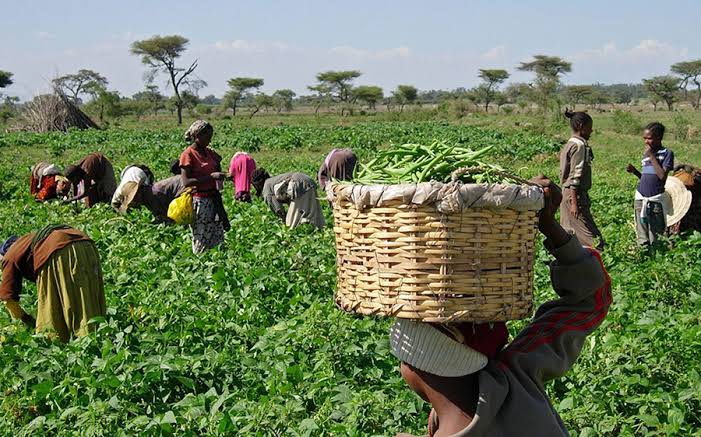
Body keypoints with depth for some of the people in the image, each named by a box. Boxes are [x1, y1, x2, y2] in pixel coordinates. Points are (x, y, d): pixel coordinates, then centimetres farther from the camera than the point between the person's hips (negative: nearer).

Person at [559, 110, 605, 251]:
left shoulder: (569, 144, 14)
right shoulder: (580, 145, -14)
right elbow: (576, 176, -19)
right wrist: (574, 203, -22)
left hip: (566, 193, 10)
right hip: (576, 194, -10)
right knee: (590, 235, -10)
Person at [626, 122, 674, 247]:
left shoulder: (667, 153, -4)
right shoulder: (645, 154, 13)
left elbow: (662, 176, -16)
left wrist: (652, 156, -12)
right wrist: (634, 171, 1)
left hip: (655, 199, -5)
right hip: (640, 198, 5)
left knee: (655, 235, -1)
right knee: (642, 236, 6)